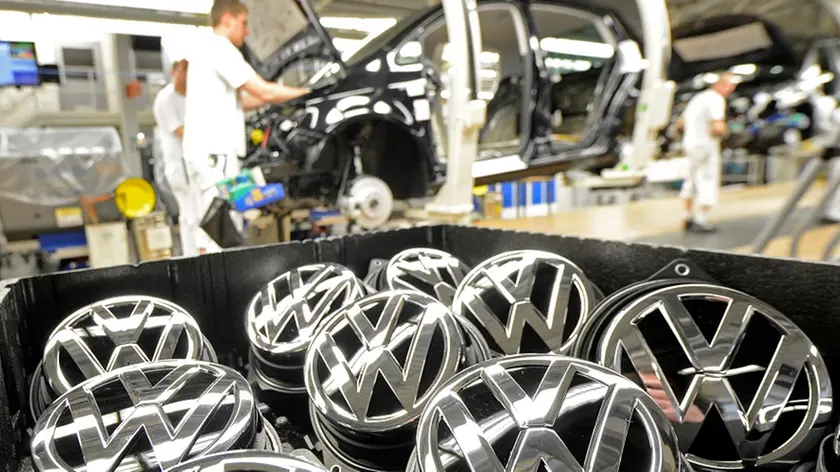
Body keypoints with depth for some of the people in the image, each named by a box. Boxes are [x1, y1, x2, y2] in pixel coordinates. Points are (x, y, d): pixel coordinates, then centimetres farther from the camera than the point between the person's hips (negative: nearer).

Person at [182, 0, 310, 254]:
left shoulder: (206, 49, 24)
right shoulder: (220, 48, -7)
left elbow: (238, 101, 22)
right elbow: (264, 92, -13)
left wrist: (290, 96, 14)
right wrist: (306, 92, 0)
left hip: (204, 150, 10)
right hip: (214, 151, -10)